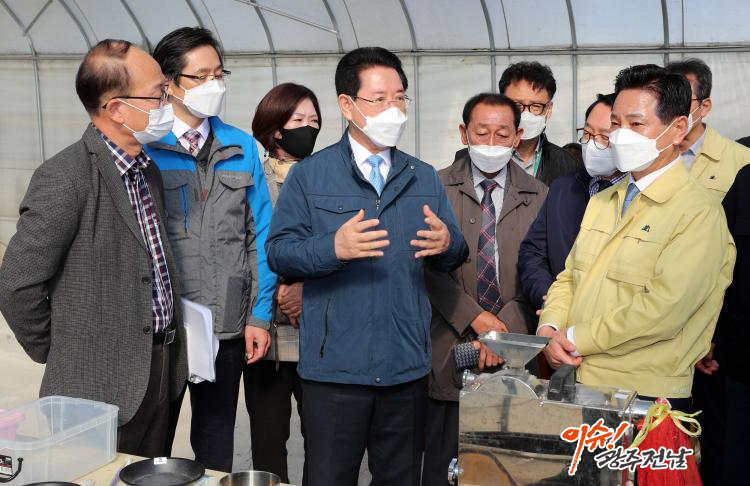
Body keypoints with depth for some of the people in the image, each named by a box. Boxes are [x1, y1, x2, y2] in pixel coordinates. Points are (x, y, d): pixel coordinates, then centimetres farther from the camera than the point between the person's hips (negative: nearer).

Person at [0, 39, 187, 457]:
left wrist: (169, 347, 14)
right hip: (101, 390, -8)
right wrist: (57, 353, -5)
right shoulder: (66, 179, -19)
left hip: (160, 372, 8)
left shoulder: (147, 171, 9)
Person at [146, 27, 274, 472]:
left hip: (228, 326, 3)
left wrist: (259, 315, 0)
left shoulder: (242, 148, 4)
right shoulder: (143, 147, -8)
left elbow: (260, 234, 5)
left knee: (216, 444, 18)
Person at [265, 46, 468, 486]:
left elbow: (457, 256, 9)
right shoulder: (310, 175, 0)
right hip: (335, 366, -3)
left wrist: (447, 244, -15)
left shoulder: (424, 179, 11)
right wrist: (333, 248, -25)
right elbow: (279, 252, -7)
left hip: (407, 366, 3)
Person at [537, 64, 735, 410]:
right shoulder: (600, 202, 13)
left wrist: (575, 340, -15)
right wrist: (549, 329, -7)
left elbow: (663, 309, -21)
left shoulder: (699, 213, -12)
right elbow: (568, 278, 13)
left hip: (646, 395, -6)